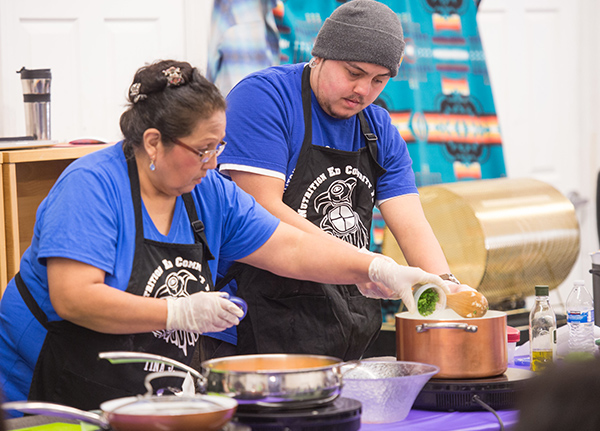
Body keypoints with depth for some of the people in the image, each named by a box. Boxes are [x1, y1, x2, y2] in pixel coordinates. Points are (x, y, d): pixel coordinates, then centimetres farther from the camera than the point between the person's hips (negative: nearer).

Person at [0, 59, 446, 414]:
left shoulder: (211, 193, 5)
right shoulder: (91, 187, -17)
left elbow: (289, 248, 7)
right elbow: (73, 297, -25)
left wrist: (375, 269, -4)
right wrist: (179, 313, -25)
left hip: (155, 392, 7)